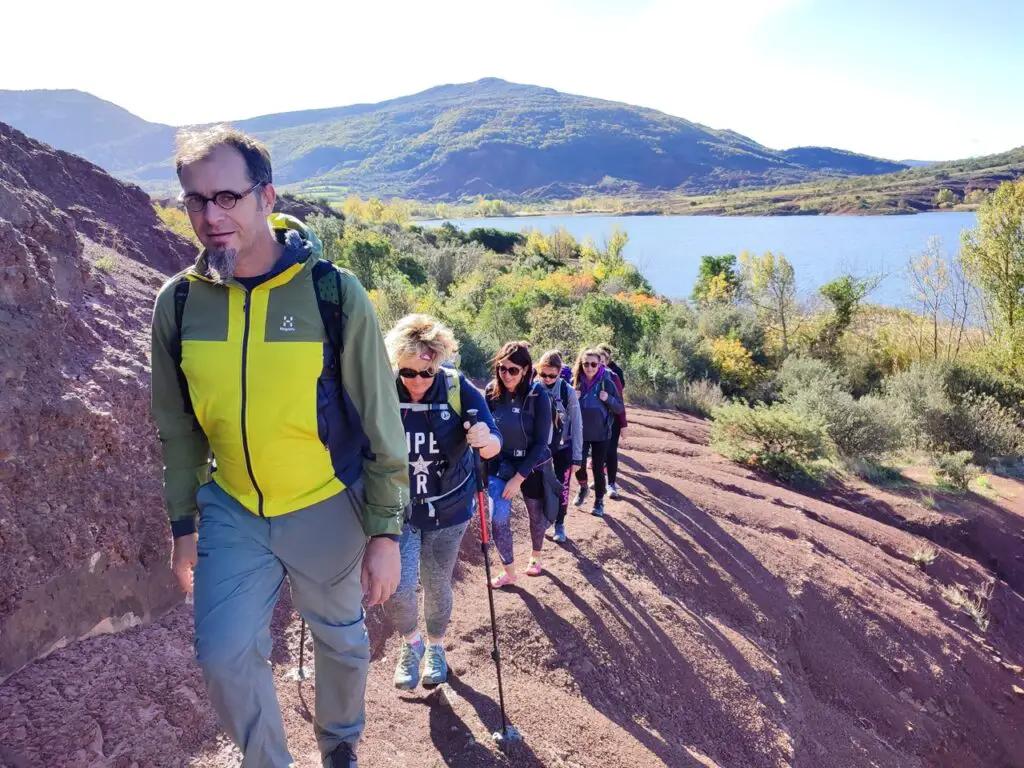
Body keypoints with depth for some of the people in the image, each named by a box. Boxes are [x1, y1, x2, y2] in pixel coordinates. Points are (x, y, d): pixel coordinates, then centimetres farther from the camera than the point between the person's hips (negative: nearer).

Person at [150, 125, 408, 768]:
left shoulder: (334, 293, -18)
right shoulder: (179, 301, -7)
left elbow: (380, 423, -12)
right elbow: (178, 428, 5)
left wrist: (385, 532, -11)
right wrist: (183, 525, 9)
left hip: (328, 508, -2)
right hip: (232, 510, 2)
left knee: (341, 639, 17)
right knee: (225, 654, 0)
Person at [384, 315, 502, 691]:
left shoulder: (459, 390, -17)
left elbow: (494, 443, -20)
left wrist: (486, 440, -44)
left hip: (448, 508, 0)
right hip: (398, 508, 0)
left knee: (437, 585, 14)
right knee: (398, 587, -10)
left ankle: (435, 646, 45)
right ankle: (411, 642, 24)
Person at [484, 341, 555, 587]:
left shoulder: (538, 394, -21)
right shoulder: (492, 391, -12)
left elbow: (542, 442, -19)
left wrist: (519, 477, -20)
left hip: (532, 465, -1)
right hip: (500, 464, 2)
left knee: (537, 516, 17)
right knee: (499, 518, -6)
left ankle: (535, 556, 46)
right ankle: (509, 571, 16)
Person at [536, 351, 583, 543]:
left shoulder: (568, 391, -14)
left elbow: (577, 424, -9)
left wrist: (577, 457, -8)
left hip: (563, 448, -1)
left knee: (562, 489, 6)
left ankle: (560, 525, 27)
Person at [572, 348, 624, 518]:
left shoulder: (606, 382, -9)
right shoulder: (575, 382, -4)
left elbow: (620, 408, -3)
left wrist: (608, 399, -22)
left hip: (601, 434, -1)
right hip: (580, 433, 2)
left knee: (598, 468, 5)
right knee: (578, 464, -3)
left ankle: (599, 501, 23)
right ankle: (583, 488, 29)